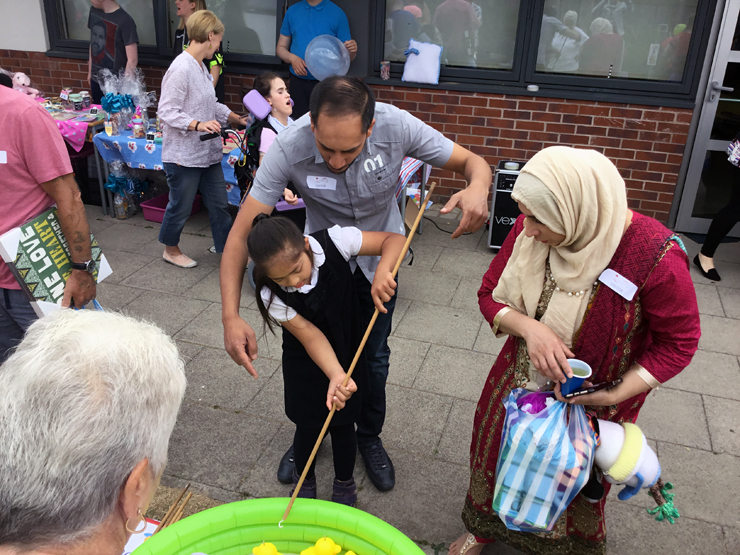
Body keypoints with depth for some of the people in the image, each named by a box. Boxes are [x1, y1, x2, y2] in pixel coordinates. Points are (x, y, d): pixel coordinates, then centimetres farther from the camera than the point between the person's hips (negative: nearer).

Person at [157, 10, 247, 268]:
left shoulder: (201, 67, 9)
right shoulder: (181, 68, -20)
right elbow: (166, 111, -22)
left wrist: (238, 119, 20)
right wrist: (198, 124, -31)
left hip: (207, 152, 9)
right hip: (183, 155, -9)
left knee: (219, 203, 15)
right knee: (181, 207, 8)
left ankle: (225, 245, 30)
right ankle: (170, 249, 29)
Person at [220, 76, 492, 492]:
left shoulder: (396, 126, -31)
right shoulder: (289, 147, -34)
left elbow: (473, 162, -20)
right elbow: (243, 232, -31)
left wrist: (478, 188, -46)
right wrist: (231, 316, -42)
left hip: (379, 258, 1)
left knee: (374, 357, 12)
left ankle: (369, 437, 40)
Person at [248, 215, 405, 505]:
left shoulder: (333, 241, -28)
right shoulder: (270, 295, -26)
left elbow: (395, 240, -27)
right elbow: (310, 336, -28)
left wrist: (382, 271, -47)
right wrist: (336, 376, -43)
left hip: (346, 354, 0)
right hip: (305, 361, 0)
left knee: (342, 423, 10)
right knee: (308, 426, 9)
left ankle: (345, 487, 38)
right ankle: (304, 483, 42)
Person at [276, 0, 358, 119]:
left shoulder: (337, 13, -1)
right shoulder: (292, 11, 8)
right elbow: (281, 48, 12)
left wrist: (352, 51, -21)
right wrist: (292, 58, -9)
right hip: (298, 81, 3)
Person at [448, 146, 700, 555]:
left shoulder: (656, 258, -32)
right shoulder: (529, 231, -20)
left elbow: (679, 342, -16)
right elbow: (490, 295, -7)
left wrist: (616, 394, -25)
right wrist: (529, 327, -28)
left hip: (588, 400, -3)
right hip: (518, 383, 4)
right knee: (494, 454, 24)